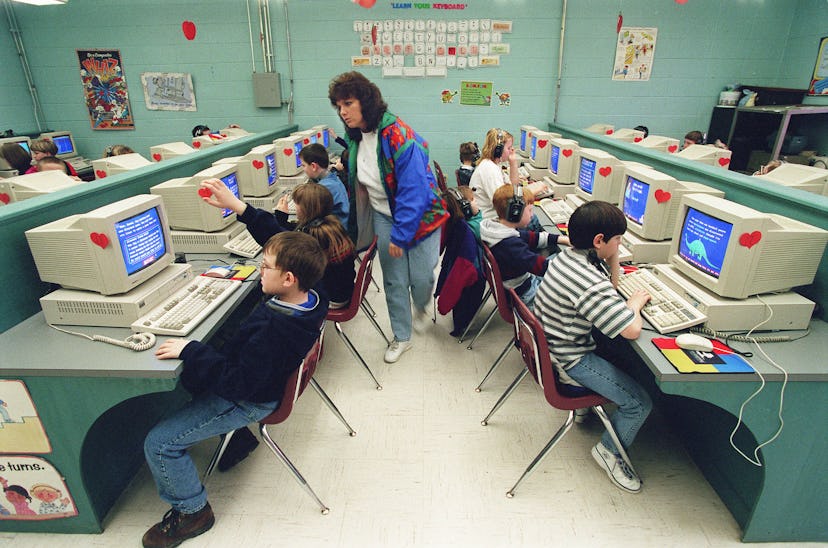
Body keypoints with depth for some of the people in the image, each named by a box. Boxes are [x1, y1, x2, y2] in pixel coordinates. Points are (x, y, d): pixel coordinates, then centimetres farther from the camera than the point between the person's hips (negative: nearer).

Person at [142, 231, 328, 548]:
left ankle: (192, 511, 18)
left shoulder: (272, 330, -39)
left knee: (159, 443, -3)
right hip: (268, 380, 10)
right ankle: (239, 437, 39)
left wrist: (191, 351, -29)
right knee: (190, 374, 29)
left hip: (249, 402, -9)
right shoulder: (310, 299, -13)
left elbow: (238, 383, -32)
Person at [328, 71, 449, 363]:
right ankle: (401, 337, 26)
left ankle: (422, 307, 38)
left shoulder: (399, 136, -25)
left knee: (421, 278, 1)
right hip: (384, 216, 6)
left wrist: (400, 235, -24)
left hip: (419, 215, -5)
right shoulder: (355, 138, 0)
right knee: (393, 281, 8)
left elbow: (413, 190, -26)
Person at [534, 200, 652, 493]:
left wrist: (613, 256, -4)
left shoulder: (565, 257, -1)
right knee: (640, 402, -2)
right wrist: (635, 302, -11)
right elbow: (632, 330, -30)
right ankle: (610, 451, 21)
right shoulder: (590, 284, -32)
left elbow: (611, 283, 13)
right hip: (569, 364, -10)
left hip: (548, 347, 10)